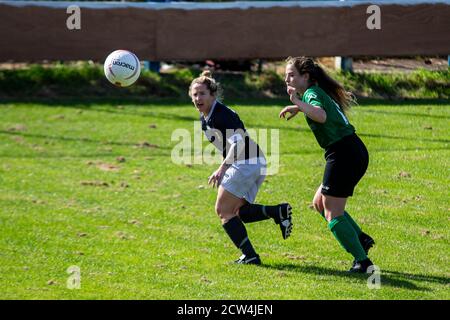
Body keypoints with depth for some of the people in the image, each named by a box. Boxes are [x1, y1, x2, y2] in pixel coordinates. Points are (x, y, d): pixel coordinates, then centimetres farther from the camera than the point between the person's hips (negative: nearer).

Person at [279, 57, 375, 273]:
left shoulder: (312, 93, -10)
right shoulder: (321, 92, 18)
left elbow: (321, 115, -33)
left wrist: (299, 103, -40)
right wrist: (299, 108, 34)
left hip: (343, 154, -10)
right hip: (356, 152, 10)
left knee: (332, 214, -4)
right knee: (320, 202, 19)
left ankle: (362, 261, -7)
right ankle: (360, 239, 14)